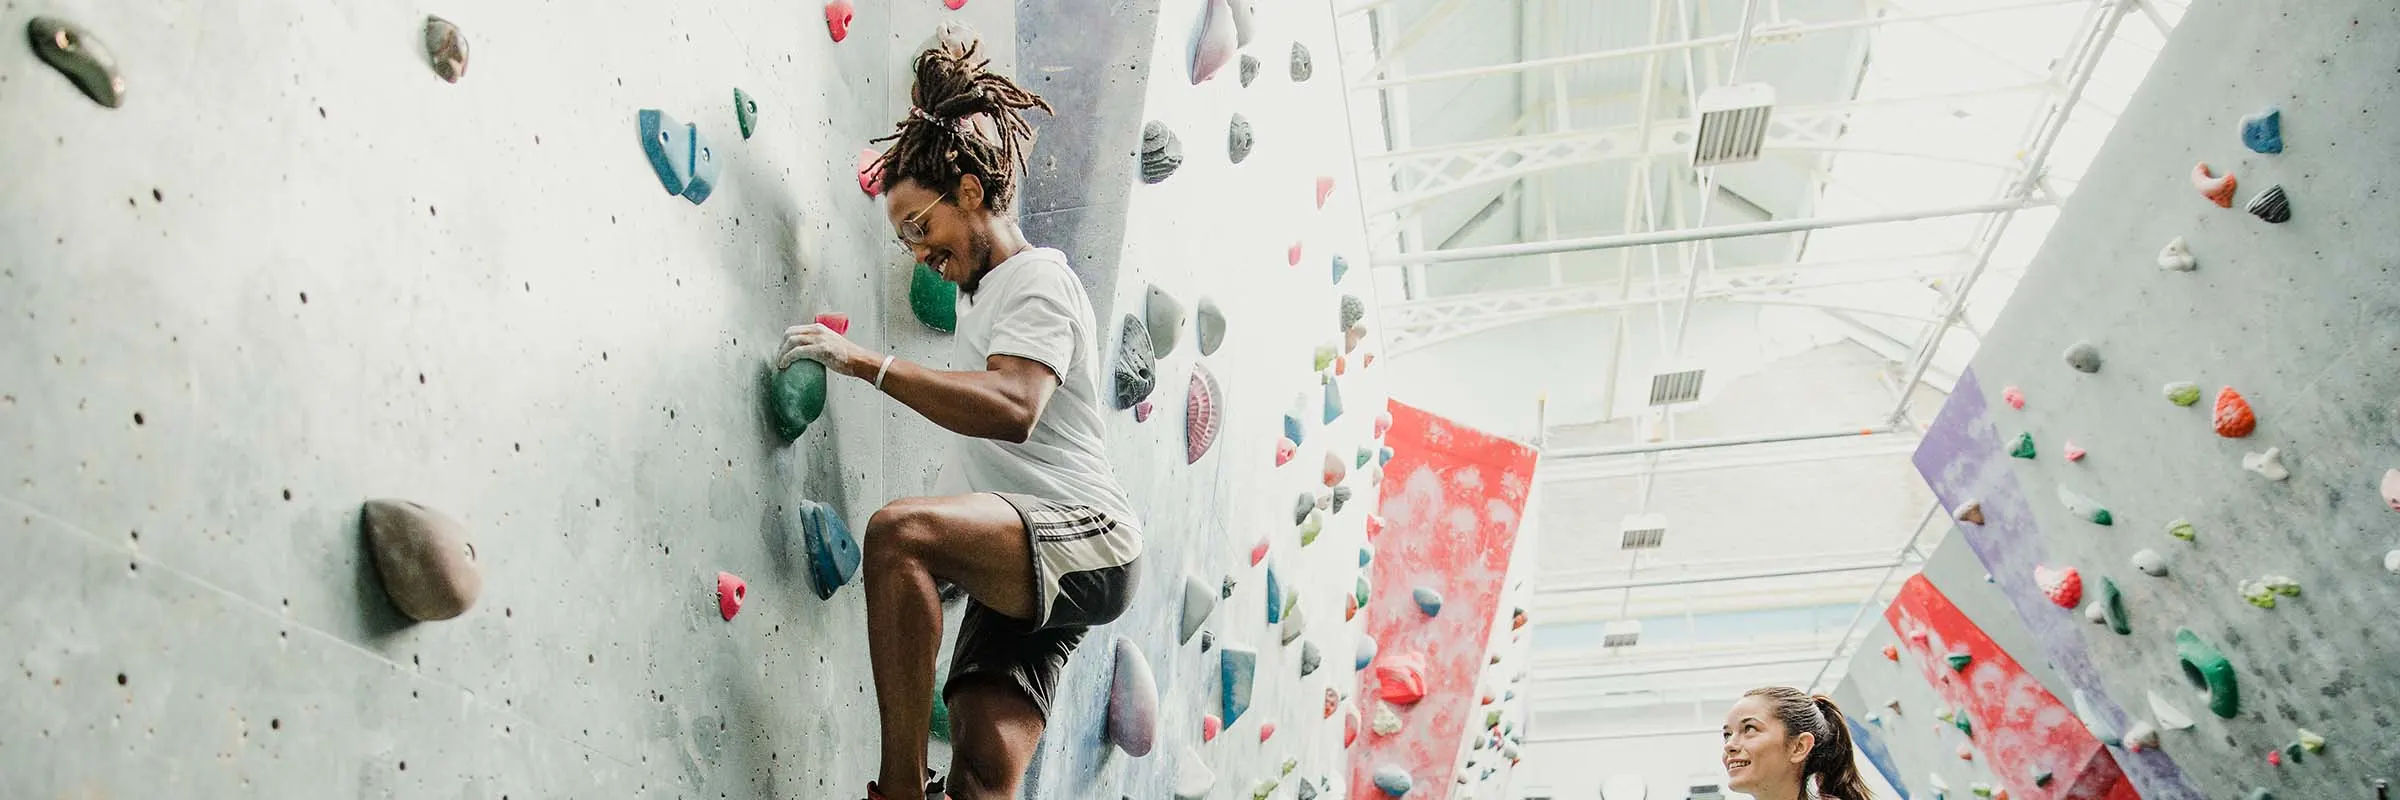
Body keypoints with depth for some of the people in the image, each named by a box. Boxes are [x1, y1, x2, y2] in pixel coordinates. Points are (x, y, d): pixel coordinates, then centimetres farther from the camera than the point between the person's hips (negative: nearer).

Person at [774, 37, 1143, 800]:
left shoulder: (1038, 278, -4)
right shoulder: (987, 296, 26)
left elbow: (1011, 408, -24)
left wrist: (866, 362, -24)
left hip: (1087, 543, -9)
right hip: (1026, 567, 9)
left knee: (898, 529, -33)